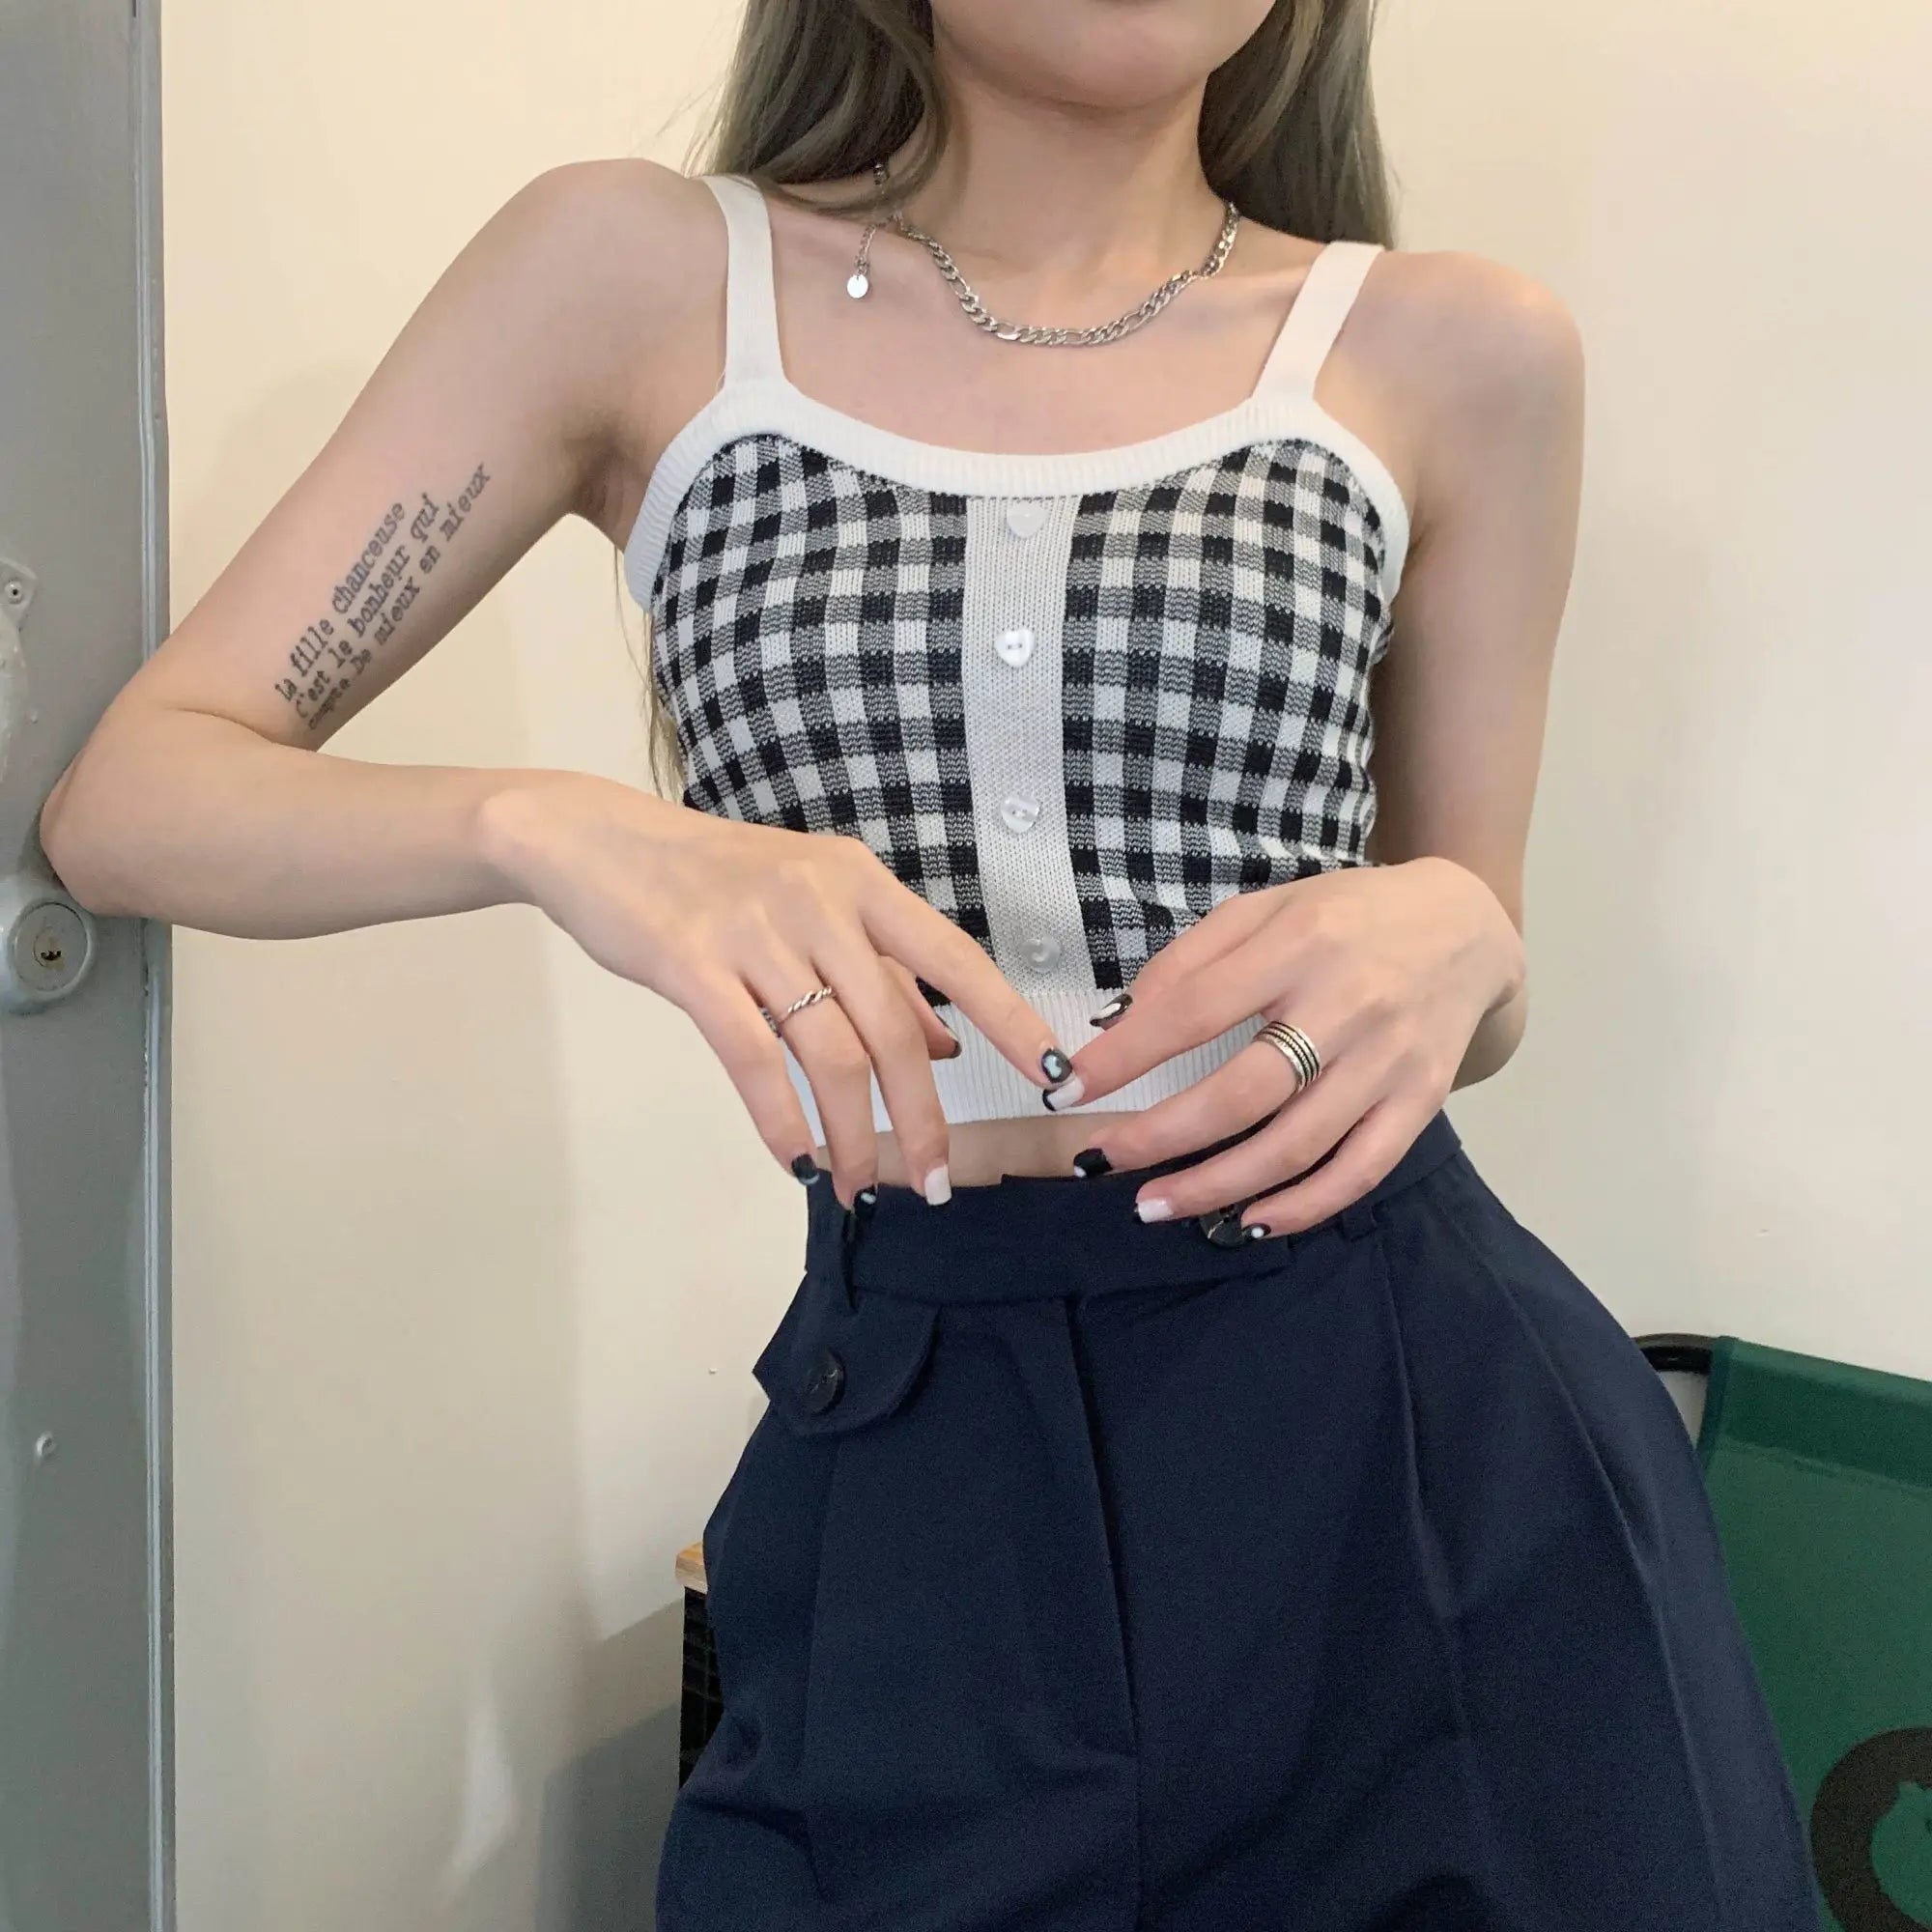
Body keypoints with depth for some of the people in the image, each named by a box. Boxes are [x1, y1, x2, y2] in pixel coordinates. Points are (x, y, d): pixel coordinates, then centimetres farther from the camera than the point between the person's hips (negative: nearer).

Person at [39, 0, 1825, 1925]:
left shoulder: (1454, 352, 1)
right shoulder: (640, 275, -1)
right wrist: (550, 827, -23)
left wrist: (1451, 936, -14)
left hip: (1420, 1421, 2)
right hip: (911, 1457, 0)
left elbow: (1473, 983, 10)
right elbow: (125, 794, -3)